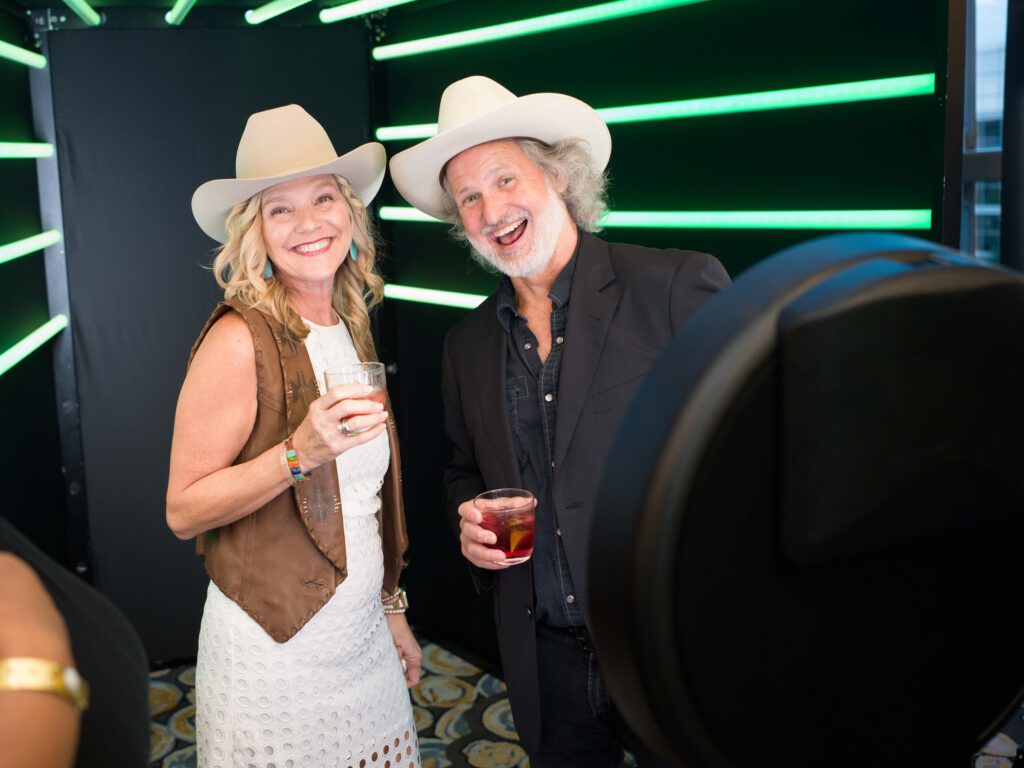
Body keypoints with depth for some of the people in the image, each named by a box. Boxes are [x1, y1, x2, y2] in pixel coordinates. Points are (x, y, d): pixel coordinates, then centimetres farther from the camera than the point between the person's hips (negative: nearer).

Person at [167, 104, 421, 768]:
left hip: (362, 635, 6)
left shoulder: (352, 330, 6)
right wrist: (300, 453, -28)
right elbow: (184, 509, -15)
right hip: (275, 653, -6)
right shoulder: (240, 340, -16)